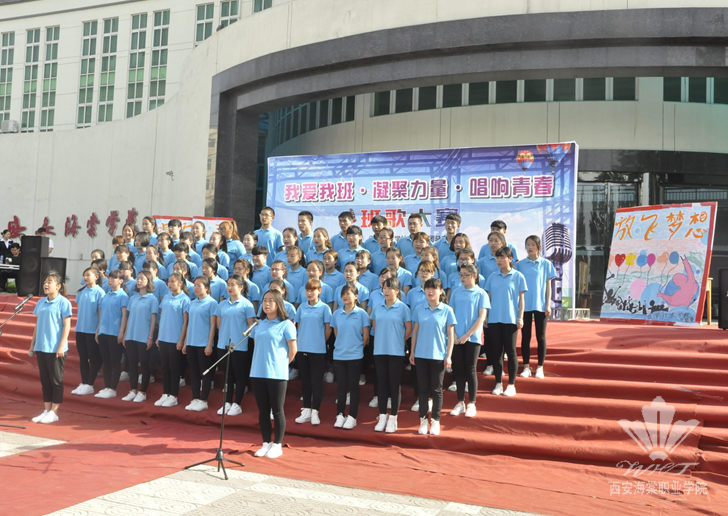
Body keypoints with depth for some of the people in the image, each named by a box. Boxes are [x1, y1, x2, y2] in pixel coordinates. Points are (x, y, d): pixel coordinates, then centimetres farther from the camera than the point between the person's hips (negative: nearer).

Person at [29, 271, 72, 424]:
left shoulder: (63, 302, -8)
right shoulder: (41, 302, 10)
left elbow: (66, 325, -10)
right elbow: (38, 324, 16)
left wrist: (61, 346, -15)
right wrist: (33, 343, 13)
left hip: (55, 348, -6)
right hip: (41, 347, 6)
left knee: (56, 380, 2)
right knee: (44, 380, 12)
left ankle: (54, 412, 10)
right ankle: (47, 410, 21)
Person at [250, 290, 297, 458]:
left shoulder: (286, 324, -6)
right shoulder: (259, 324, 11)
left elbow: (293, 349, -4)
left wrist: (282, 364, 3)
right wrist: (260, 363, 10)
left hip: (277, 374, -5)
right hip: (258, 373, 5)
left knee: (277, 411, 3)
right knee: (263, 410, 10)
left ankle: (277, 445, 14)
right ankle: (266, 443, 21)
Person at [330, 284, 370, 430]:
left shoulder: (361, 314, -5)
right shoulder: (336, 314, 5)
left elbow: (365, 336, -2)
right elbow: (336, 333, 13)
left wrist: (357, 347, 5)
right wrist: (342, 346, 9)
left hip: (355, 356, -3)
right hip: (339, 355, 3)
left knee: (353, 386, 3)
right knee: (342, 386, 8)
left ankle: (352, 417, 10)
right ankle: (340, 415, 16)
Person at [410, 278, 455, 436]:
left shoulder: (446, 310, -3)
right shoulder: (420, 309, 4)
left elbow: (450, 334, -2)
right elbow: (415, 331, 9)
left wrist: (448, 356, -6)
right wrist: (412, 352, 6)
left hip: (438, 356, -2)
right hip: (421, 354, 2)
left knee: (436, 389, 6)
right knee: (423, 387, 8)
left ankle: (435, 420, 17)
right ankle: (423, 419, 18)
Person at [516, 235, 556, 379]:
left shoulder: (546, 264, 2)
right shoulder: (520, 264, 4)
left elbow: (548, 285, 3)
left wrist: (548, 305, -3)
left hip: (540, 305, -1)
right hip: (524, 305, 1)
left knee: (541, 337, 4)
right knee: (525, 337, 5)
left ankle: (540, 368, 12)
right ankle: (526, 367, 13)